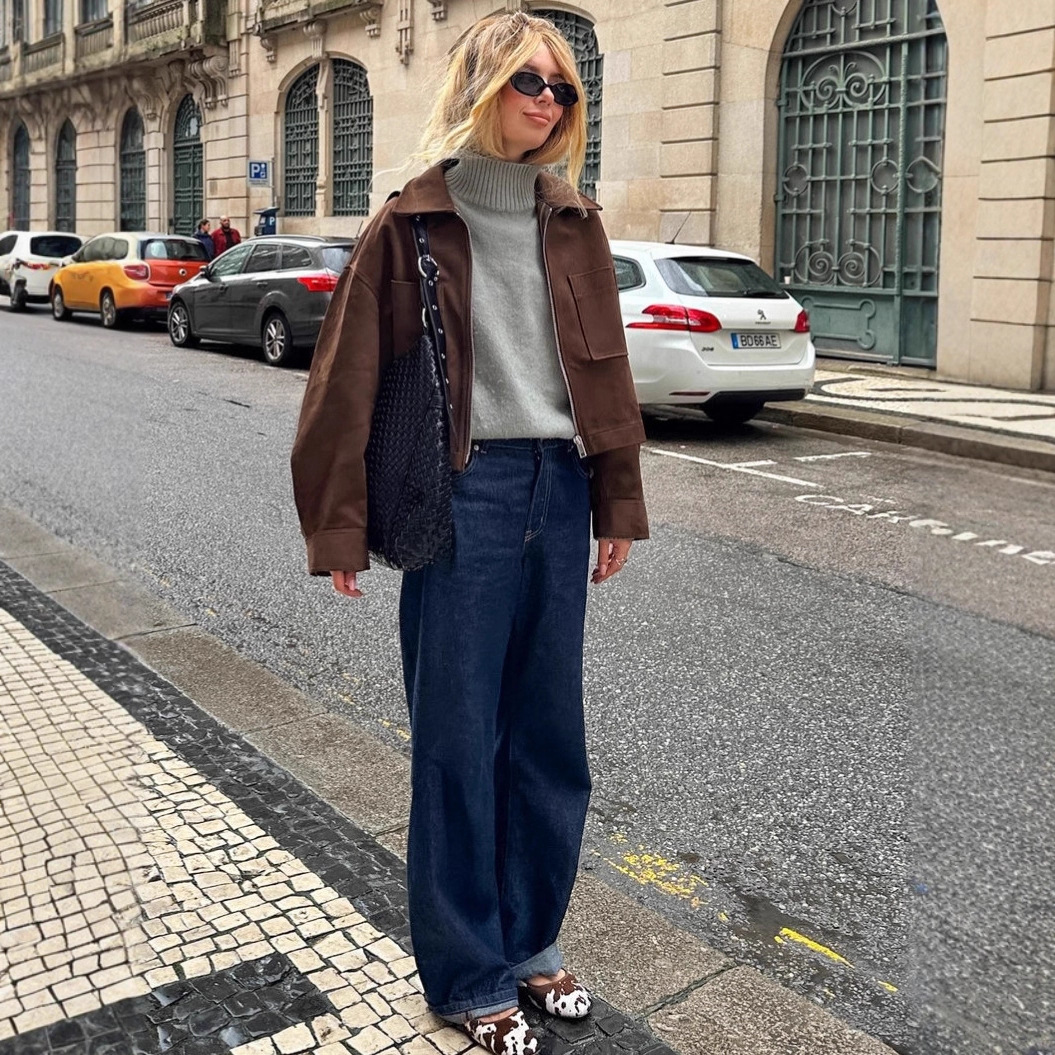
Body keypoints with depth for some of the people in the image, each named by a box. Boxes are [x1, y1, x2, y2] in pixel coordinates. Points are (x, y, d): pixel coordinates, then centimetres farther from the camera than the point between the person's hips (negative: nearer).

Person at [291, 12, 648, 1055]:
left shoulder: (573, 222, 9)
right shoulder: (414, 222, -4)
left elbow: (606, 368, 12)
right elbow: (352, 379, -4)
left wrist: (617, 502, 11)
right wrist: (340, 528, -7)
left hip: (558, 490, 5)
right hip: (463, 493, -5)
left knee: (548, 732, 13)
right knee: (458, 740, 5)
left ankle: (529, 937, 32)